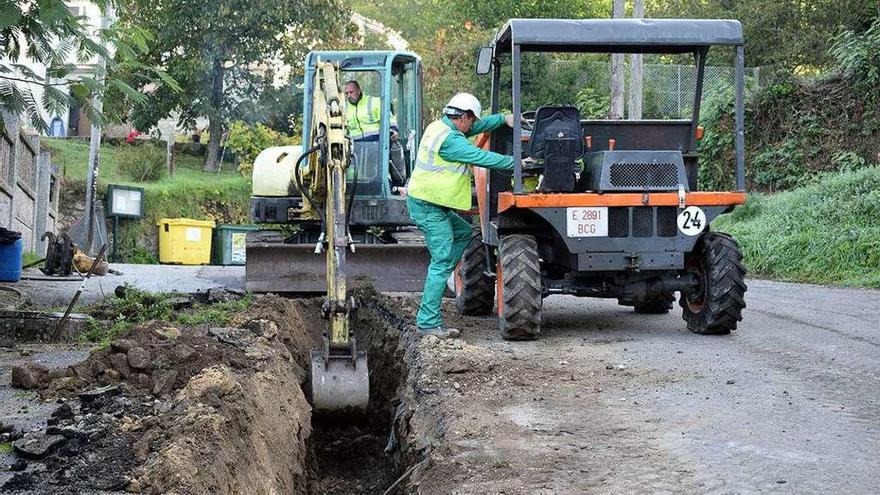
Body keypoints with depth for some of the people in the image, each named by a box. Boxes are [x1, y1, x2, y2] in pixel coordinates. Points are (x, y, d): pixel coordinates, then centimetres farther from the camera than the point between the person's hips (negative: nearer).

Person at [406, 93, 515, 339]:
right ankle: (428, 322, -10)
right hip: (428, 206, -11)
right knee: (442, 260, -10)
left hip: (430, 204, 11)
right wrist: (515, 163, -10)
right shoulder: (449, 139, -19)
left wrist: (504, 119, 14)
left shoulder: (439, 127, 12)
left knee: (463, 231, 25)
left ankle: (438, 280, 19)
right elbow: (481, 157, -18)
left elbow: (478, 127, 22)